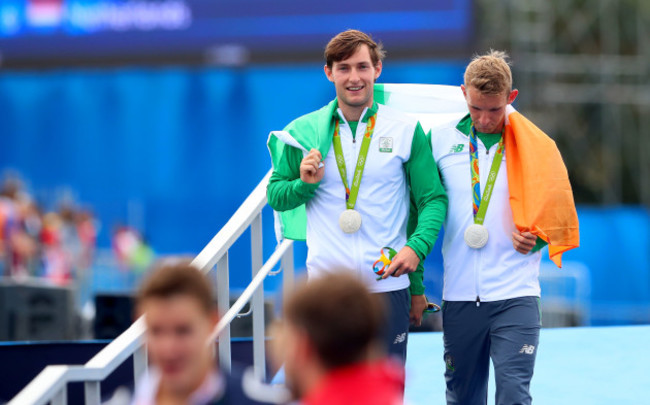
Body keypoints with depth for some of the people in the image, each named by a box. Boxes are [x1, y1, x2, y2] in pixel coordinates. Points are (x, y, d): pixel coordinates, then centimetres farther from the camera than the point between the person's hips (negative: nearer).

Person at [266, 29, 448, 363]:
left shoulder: (406, 131, 4)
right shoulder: (304, 132, 6)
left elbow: (433, 199, 5)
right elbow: (275, 196, 12)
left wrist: (417, 246, -13)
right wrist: (304, 183, -10)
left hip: (387, 284, 0)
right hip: (326, 284, 0)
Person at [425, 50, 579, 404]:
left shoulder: (536, 146, 0)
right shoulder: (441, 139, 6)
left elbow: (557, 211, 9)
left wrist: (536, 238, -8)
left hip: (515, 295, -3)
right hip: (459, 295, 3)